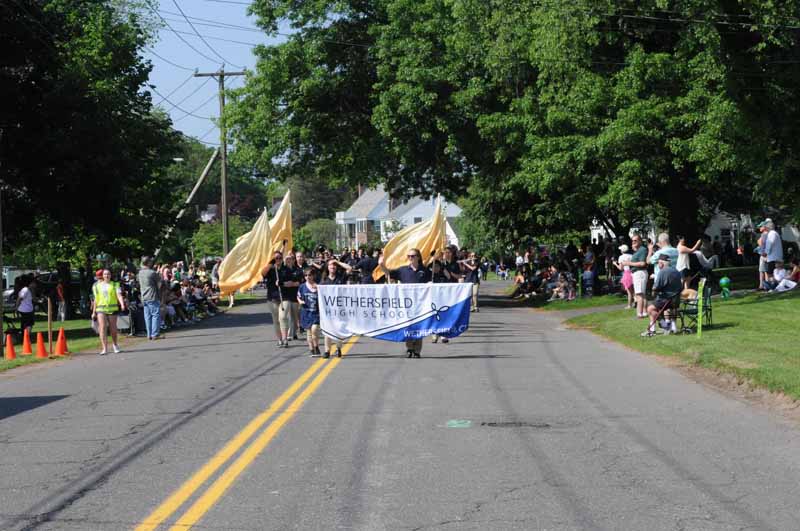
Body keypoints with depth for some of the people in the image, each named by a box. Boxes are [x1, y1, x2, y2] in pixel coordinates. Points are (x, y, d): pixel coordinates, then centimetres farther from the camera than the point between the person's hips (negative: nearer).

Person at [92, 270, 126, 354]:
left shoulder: (115, 285, 5)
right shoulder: (97, 286, 12)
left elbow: (119, 295, -9)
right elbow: (96, 299, 16)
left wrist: (122, 304, -27)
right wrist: (94, 312, 15)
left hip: (112, 309, -1)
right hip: (101, 309, 1)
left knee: (113, 328, 5)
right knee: (102, 328, -11)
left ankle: (115, 344, 30)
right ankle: (104, 348, -13)